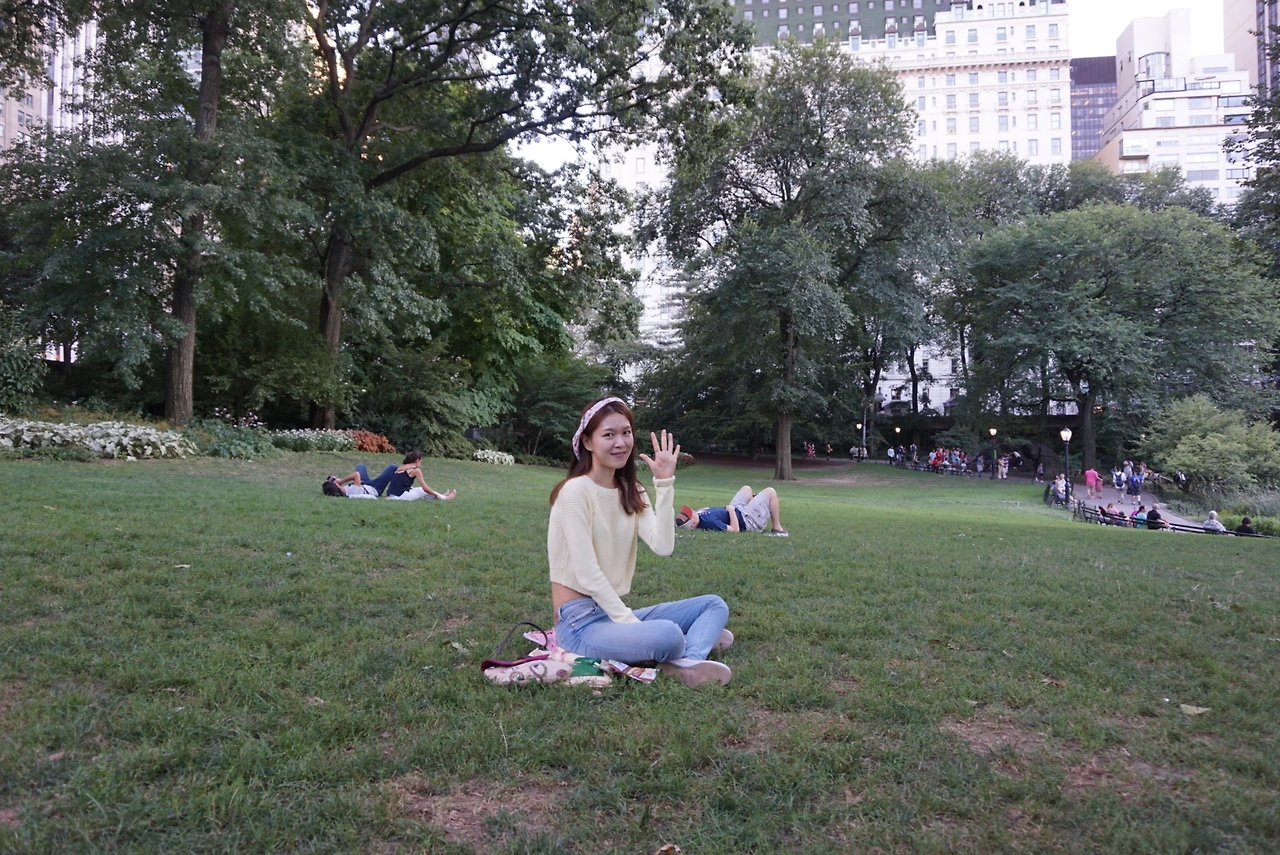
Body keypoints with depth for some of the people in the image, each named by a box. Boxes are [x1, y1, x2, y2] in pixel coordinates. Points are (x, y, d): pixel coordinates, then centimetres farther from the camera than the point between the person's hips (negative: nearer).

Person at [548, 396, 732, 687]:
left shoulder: (631, 492, 8)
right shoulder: (575, 491, -14)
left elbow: (663, 546, -9)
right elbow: (587, 574, -18)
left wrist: (664, 483, -12)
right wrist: (632, 624, -19)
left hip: (616, 612, 8)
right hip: (580, 622, -8)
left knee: (714, 605, 3)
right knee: (667, 635, -32)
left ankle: (690, 661, -24)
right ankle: (698, 638, 1)